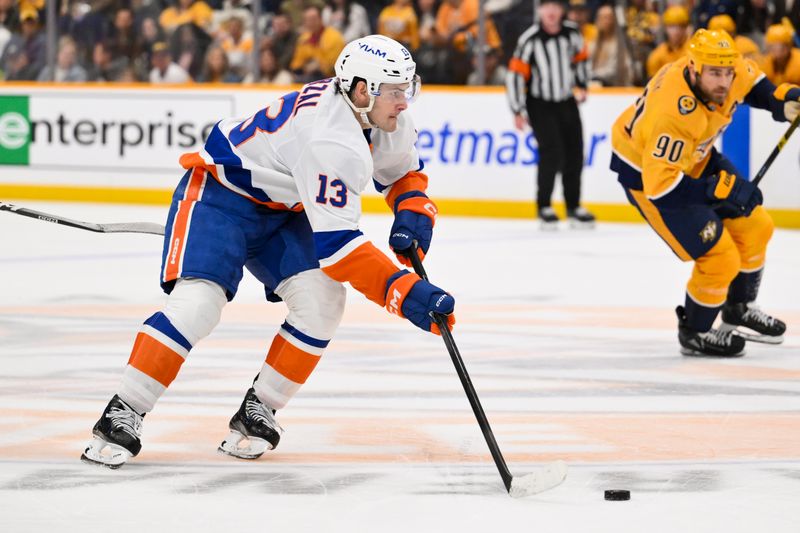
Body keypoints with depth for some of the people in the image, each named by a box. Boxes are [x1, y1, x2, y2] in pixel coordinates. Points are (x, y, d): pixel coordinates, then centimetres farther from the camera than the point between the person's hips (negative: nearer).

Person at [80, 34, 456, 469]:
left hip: (280, 212, 8)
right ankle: (121, 417, -18)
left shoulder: (385, 121, -9)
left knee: (322, 300, -12)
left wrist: (412, 215, -10)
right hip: (218, 192, -8)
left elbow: (404, 172, 12)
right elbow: (336, 243, -38)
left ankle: (257, 412, 1)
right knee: (198, 300, -26)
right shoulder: (331, 140, -36)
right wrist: (406, 294, -42)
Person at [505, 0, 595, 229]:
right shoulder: (530, 40, -17)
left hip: (567, 103, 5)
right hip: (540, 105, -5)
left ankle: (573, 206, 21)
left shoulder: (572, 33, -4)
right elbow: (515, 74, -14)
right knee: (552, 153, -16)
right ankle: (544, 207, -3)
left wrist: (581, 85, 16)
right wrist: (518, 111, -14)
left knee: (575, 154, 6)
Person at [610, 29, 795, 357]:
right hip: (645, 172, -8)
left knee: (754, 227, 13)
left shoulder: (728, 70, -19)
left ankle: (739, 311, 35)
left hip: (693, 156, 8)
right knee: (719, 258, -11)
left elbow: (751, 83, 8)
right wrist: (721, 188, -34)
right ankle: (694, 333, 15)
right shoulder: (673, 114, -41)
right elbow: (659, 185, -37)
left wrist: (781, 99, -11)